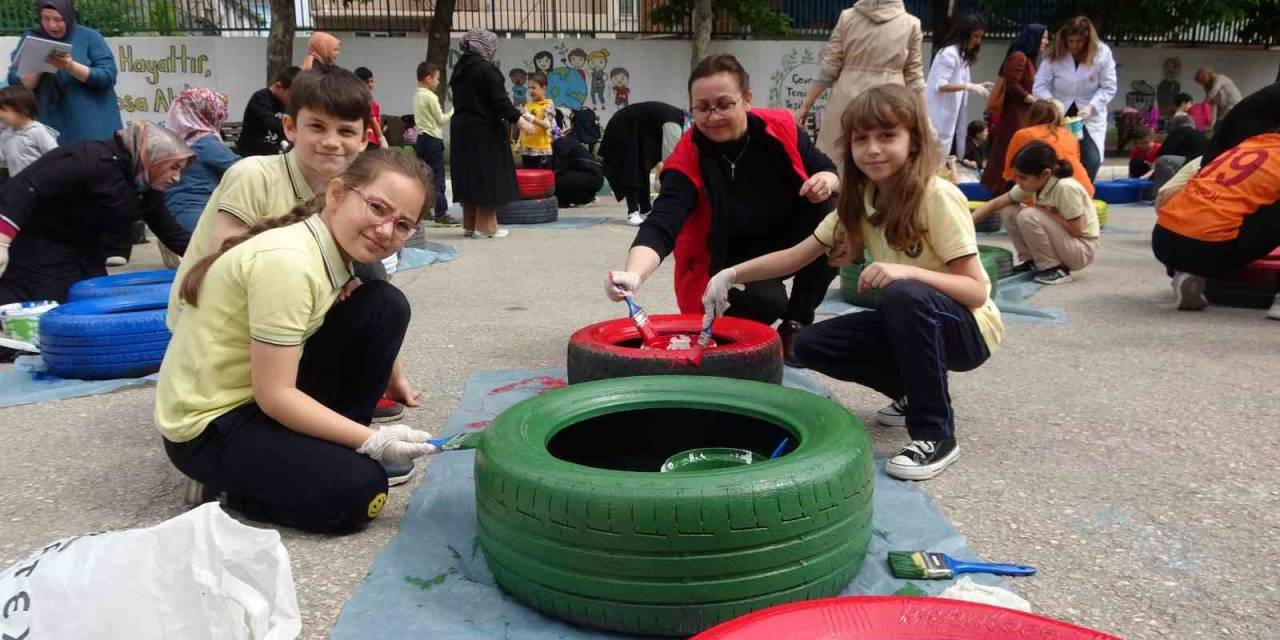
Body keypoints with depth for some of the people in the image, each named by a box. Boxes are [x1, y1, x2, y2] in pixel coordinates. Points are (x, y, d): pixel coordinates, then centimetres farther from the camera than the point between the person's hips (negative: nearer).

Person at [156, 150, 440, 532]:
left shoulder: (334, 247, -2)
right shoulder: (287, 262, -29)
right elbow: (274, 395, -25)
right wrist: (371, 442, -22)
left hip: (266, 397, 8)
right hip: (209, 423, -8)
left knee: (386, 306, -6)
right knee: (360, 490, -22)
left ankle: (331, 448, 6)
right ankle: (221, 483, 1)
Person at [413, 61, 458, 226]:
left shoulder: (417, 95, 12)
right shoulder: (431, 96, -13)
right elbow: (442, 119, -9)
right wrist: (453, 111, 3)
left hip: (421, 138, 9)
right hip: (433, 139, -9)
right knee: (437, 176, -6)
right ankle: (441, 213, -5)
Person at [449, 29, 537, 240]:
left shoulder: (459, 69, 11)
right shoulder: (485, 69, -13)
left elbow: (463, 100, 14)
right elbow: (499, 100, -18)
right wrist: (519, 120, -14)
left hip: (461, 129, 8)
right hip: (485, 130, -8)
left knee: (469, 175, 12)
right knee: (488, 176, -1)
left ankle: (469, 225, 17)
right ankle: (485, 225, 1)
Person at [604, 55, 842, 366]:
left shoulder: (782, 128, -13)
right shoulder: (687, 162, -23)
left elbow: (830, 172, 1)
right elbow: (660, 227, -37)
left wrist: (827, 180, -25)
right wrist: (633, 275, -57)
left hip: (783, 249, 5)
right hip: (724, 265, -4)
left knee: (830, 213, -24)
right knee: (765, 302, -36)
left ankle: (795, 326, -8)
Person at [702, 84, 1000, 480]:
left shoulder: (937, 196, -22)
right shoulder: (860, 200, -3)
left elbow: (976, 290, -24)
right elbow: (797, 255, -3)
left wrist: (908, 272, -41)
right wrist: (732, 274, -16)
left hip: (967, 328, -6)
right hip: (913, 321, 7)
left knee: (904, 294, -37)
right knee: (812, 346, -8)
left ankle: (936, 435, -22)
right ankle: (915, 394, 11)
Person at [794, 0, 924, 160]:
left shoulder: (847, 17, 2)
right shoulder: (911, 24, 2)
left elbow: (828, 70, 0)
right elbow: (914, 78, 3)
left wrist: (806, 105, 6)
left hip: (847, 103, 0)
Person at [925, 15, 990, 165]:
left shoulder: (962, 55, 16)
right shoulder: (949, 53, -13)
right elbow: (940, 86, -21)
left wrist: (976, 86, 7)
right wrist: (970, 86, -27)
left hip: (952, 117, 10)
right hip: (940, 119, -9)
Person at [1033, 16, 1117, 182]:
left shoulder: (1102, 53, -11)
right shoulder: (1055, 55, -8)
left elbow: (1108, 88, -7)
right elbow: (1040, 86, -11)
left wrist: (1091, 107, -22)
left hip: (1091, 118, -1)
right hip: (1059, 117, 1)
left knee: (1091, 162, -12)